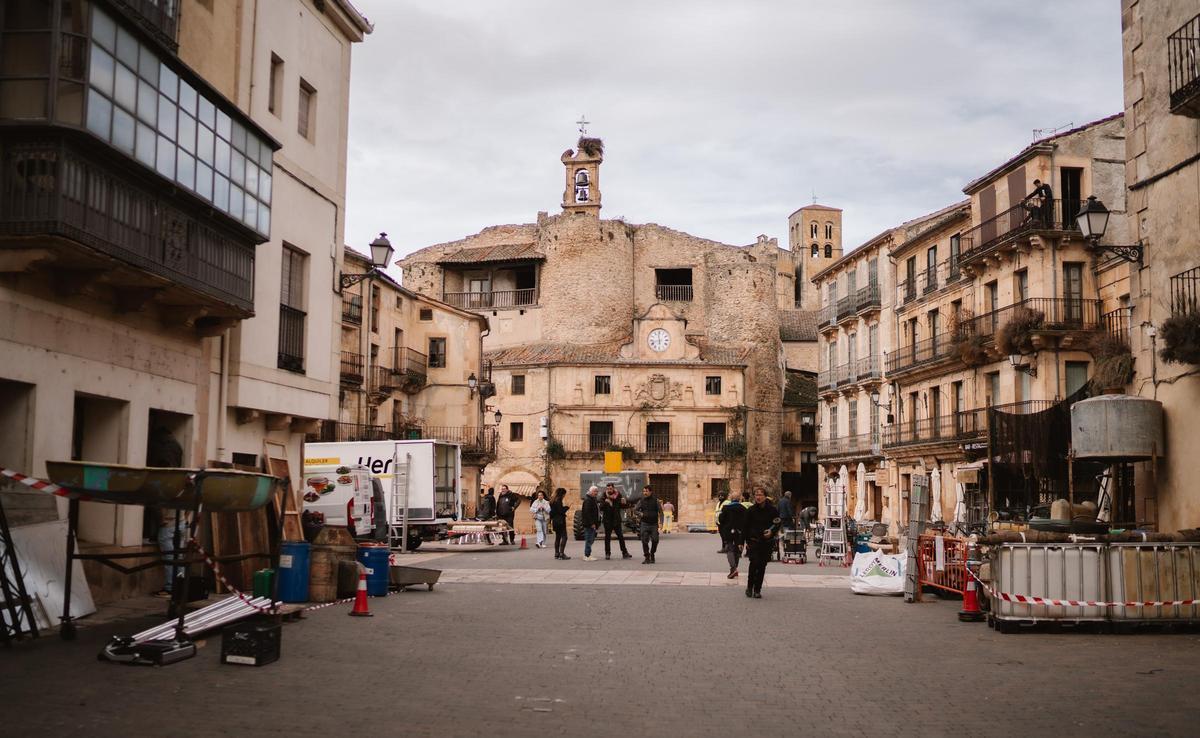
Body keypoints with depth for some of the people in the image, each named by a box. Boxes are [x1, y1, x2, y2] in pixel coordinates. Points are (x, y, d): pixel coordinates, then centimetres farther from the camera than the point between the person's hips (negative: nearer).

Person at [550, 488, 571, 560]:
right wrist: (567, 507, -9)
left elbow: (552, 511, 17)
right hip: (560, 521, -10)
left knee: (557, 537, 13)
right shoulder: (558, 501, -15)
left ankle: (557, 554, 14)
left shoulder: (553, 501, 13)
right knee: (564, 537, -8)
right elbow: (561, 511, -19)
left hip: (555, 521, 10)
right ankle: (562, 553, -14)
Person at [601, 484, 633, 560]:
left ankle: (624, 553, 7)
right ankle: (607, 553, 11)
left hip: (616, 519, 1)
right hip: (607, 520, -1)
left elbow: (622, 506, 10)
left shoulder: (618, 495, 1)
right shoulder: (604, 497, -4)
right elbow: (601, 508, -11)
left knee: (620, 536, 2)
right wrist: (605, 502, -28)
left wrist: (623, 503, -11)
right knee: (607, 537, 4)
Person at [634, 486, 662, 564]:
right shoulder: (641, 501, 6)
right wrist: (640, 513, -12)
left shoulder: (655, 501, 3)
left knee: (655, 540, -4)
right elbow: (635, 510, 9)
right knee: (645, 541, -6)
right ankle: (647, 557, 2)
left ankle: (652, 554, 20)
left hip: (654, 524, -1)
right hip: (645, 524, 1)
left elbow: (660, 511, 5)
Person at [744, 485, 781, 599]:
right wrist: (747, 541, 2)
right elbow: (746, 526, 7)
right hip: (754, 541, -1)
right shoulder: (751, 510, 1)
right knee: (754, 563, -15)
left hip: (767, 542, 1)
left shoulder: (773, 509, -1)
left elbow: (777, 524, 6)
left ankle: (757, 590, 14)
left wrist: (771, 532, -14)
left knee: (762, 566, 4)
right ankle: (749, 586, 2)